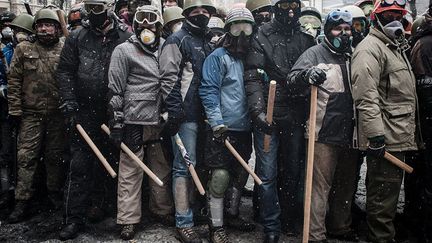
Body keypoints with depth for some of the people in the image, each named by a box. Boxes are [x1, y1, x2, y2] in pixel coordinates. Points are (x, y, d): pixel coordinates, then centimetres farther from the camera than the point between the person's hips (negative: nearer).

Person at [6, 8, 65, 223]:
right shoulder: (24, 49, 4)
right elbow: (14, 81, 3)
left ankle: (55, 193, 27)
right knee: (26, 157, 0)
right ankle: (22, 201, 9)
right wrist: (15, 110, -1)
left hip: (58, 114, 0)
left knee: (55, 156, 11)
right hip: (31, 113, 0)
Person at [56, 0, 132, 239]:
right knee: (79, 165, 0)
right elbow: (65, 71, 4)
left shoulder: (124, 37, 0)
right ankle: (74, 218, 8)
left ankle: (99, 202, 34)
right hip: (84, 111, 1)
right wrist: (69, 104, -4)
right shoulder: (77, 37, 5)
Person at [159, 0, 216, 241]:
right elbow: (168, 77, -11)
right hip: (186, 114, -7)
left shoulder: (208, 43, 20)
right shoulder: (178, 40, -3)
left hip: (204, 114, 8)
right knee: (185, 166, -5)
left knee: (197, 165, 14)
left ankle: (198, 211, 27)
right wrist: (174, 111, -18)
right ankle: (184, 223, 2)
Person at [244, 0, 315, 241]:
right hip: (268, 116, -3)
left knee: (293, 171, 14)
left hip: (296, 117, 3)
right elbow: (253, 77, -8)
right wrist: (258, 110, -17)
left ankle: (291, 220, 33)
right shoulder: (262, 36, -1)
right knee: (268, 174, 2)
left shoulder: (306, 38, 9)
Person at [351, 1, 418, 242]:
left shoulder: (397, 47, 22)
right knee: (384, 194, -4)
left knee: (390, 192, 18)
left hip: (398, 138, 10)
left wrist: (410, 135, 26)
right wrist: (375, 135, -26)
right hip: (384, 139, -10)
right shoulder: (370, 48, -11)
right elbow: (366, 96, -22)